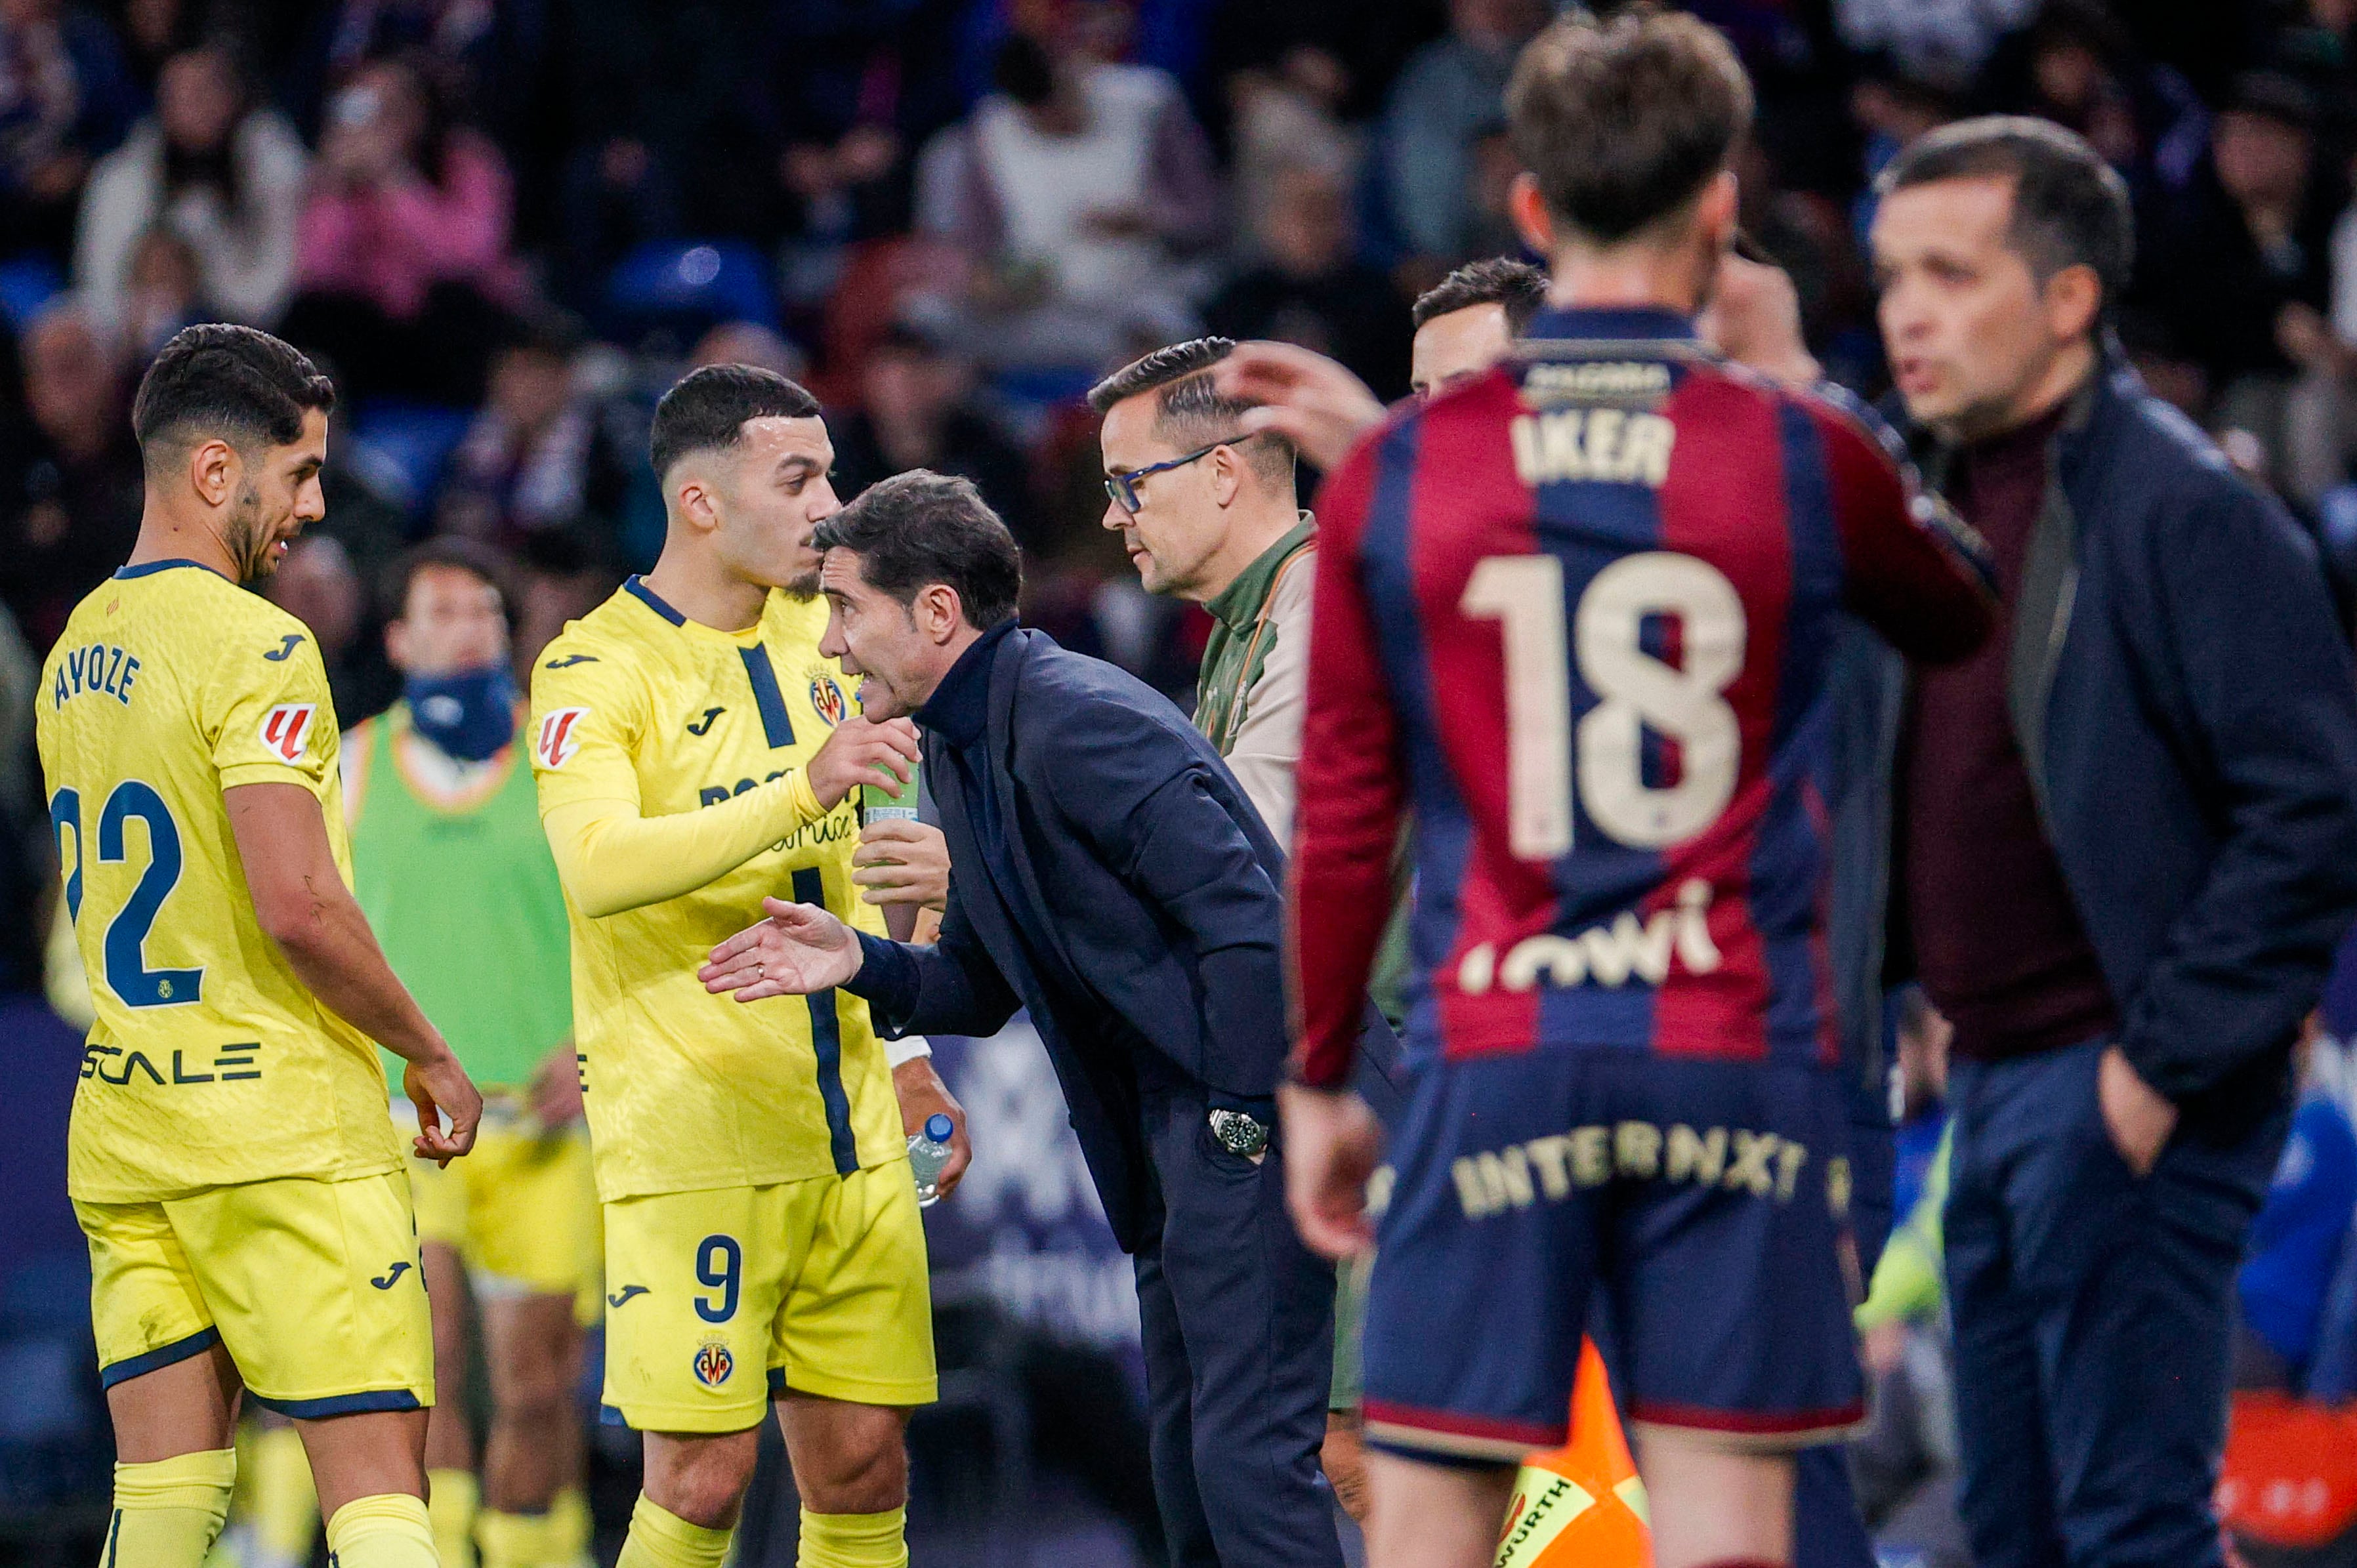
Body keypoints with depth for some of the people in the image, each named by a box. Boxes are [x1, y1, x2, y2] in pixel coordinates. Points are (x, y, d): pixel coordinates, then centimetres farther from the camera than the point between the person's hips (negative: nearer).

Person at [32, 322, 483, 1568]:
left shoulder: (75, 654, 14)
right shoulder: (254, 646, -13)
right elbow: (297, 904, -21)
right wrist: (428, 1055, -6)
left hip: (121, 1126, 8)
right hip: (283, 1133, -8)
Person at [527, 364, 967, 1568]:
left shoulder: (812, 636, 13)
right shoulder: (595, 671, -9)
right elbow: (598, 866, -27)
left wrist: (899, 1054, 22)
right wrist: (800, 791, -35)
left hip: (851, 1135, 6)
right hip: (689, 1140, -6)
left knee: (863, 1469, 4)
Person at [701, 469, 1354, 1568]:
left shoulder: (1077, 720, -18)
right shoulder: (959, 754, 13)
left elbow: (1245, 918, -21)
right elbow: (983, 986, 20)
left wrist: (1241, 1119, -19)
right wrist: (860, 966, 1)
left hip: (1246, 1112, -11)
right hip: (1162, 1135, 11)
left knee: (1246, 1448, -14)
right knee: (1186, 1455, 11)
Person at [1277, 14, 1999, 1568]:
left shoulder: (1396, 471, 1)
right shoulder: (1805, 454, 0)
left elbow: (1342, 821, 4)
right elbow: (1965, 621, 22)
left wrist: (1320, 1085, 14)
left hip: (1495, 1056, 1)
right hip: (1741, 1060, 0)